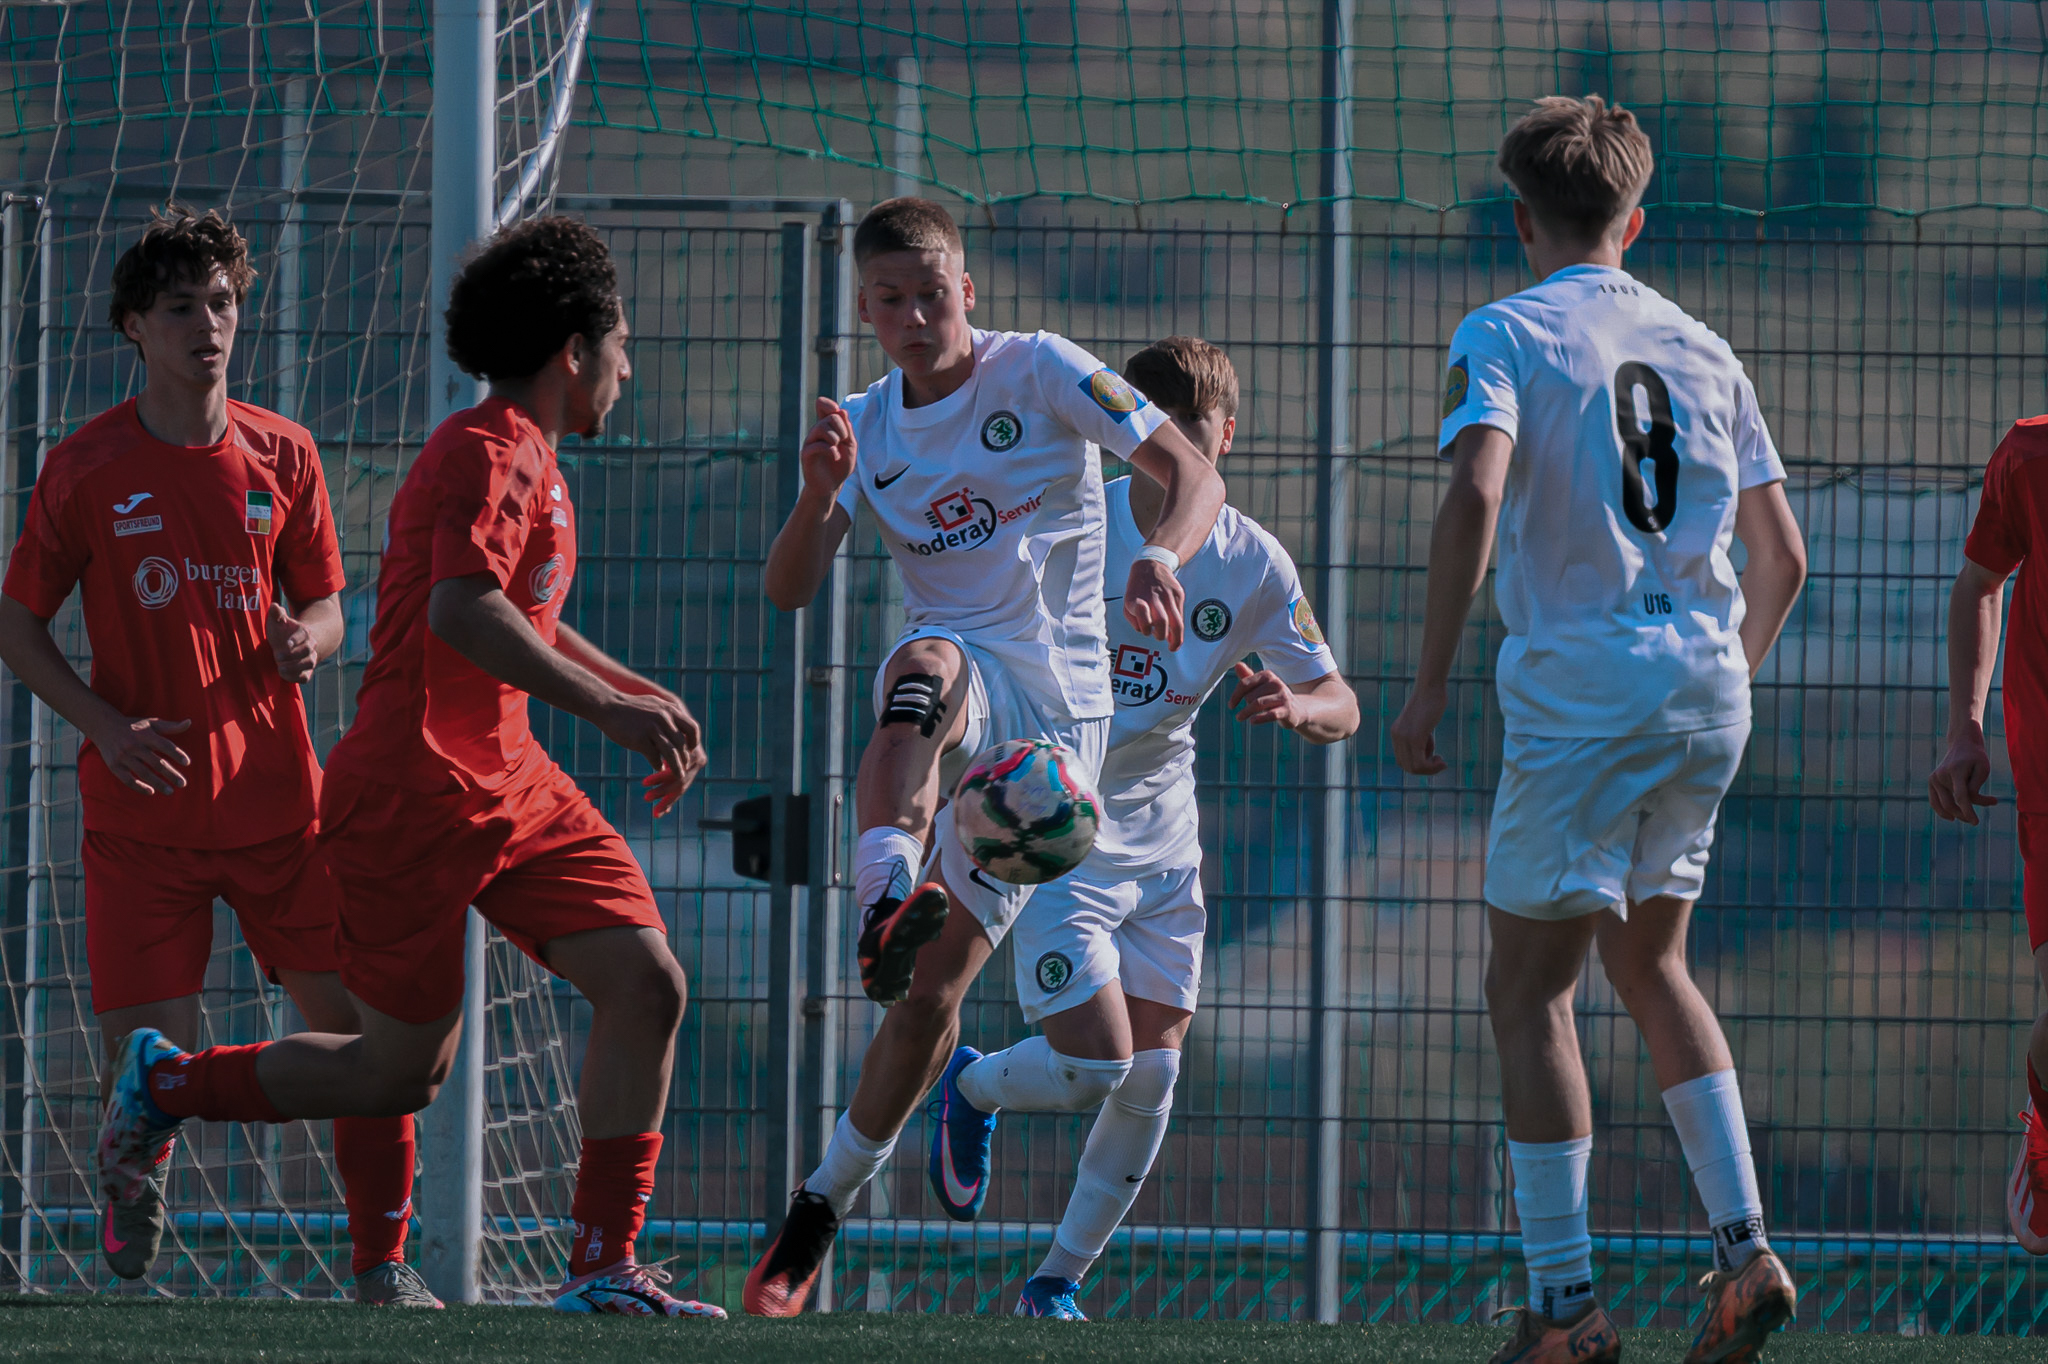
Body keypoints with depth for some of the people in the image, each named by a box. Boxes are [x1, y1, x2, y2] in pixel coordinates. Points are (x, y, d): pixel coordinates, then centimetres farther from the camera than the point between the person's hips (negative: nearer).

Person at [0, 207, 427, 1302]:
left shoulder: (280, 455, 6)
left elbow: (323, 607, 14)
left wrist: (306, 639, -11)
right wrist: (105, 724, -9)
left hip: (272, 792, 2)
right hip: (139, 811, -2)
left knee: (362, 1021, -6)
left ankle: (382, 1263, 6)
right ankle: (137, 1170, 26)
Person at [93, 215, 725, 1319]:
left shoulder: (526, 460, 19)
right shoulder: (488, 455, -15)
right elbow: (461, 609, -32)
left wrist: (640, 695, 26)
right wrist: (604, 705, -34)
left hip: (507, 783, 10)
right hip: (415, 793, -10)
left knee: (648, 986, -5)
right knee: (402, 1072, -2)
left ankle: (603, 1267, -2)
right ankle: (165, 1083, 21)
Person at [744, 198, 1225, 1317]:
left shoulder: (1040, 372, -1)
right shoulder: (869, 426, 10)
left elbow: (1194, 475, -7)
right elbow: (789, 591, 2)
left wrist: (1159, 555, -30)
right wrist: (820, 495, -18)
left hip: (1057, 710, -2)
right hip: (953, 692, 2)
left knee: (936, 987, -7)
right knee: (925, 662, -39)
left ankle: (821, 1211, 5)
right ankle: (886, 898, -61)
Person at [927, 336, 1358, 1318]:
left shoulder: (1252, 563, -3)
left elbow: (1341, 707, 1)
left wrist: (1297, 706, -23)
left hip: (1160, 841, 4)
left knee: (1150, 1078, -1)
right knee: (1094, 1061, -16)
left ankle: (1057, 1281, 17)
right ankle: (972, 1089, 18)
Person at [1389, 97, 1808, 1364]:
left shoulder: (1505, 335, -3)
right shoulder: (1701, 350, 13)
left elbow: (1476, 494, -20)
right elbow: (1783, 557, 13)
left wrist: (1431, 682, -17)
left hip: (1578, 695, -6)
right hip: (1706, 691, 6)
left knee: (1531, 987, 3)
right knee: (1651, 960, 22)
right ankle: (1746, 1250, 9)